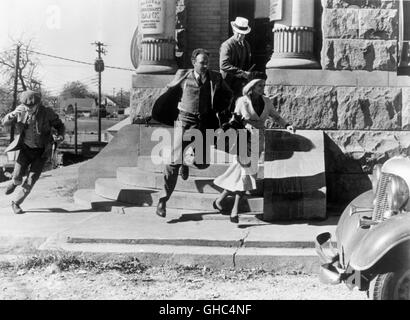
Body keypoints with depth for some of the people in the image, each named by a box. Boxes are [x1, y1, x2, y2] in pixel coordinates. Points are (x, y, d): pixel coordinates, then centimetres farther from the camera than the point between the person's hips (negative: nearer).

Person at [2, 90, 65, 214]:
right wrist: (12, 116, -30)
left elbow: (60, 126, -6)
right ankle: (15, 181, 30)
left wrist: (60, 136, -29)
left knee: (31, 181, -7)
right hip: (26, 148, 2)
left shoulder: (47, 113, -20)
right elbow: (5, 122, -6)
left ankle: (16, 203, 14)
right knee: (18, 177, -9)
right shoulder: (20, 110, -12)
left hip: (41, 151, -2)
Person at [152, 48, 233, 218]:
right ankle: (163, 200, -3)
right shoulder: (183, 77, 0)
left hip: (206, 123, 2)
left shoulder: (216, 78, 4)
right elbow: (170, 93, 17)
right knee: (174, 161, -11)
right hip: (186, 121, -2)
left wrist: (219, 111, 12)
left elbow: (228, 94, 21)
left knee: (202, 163, -1)